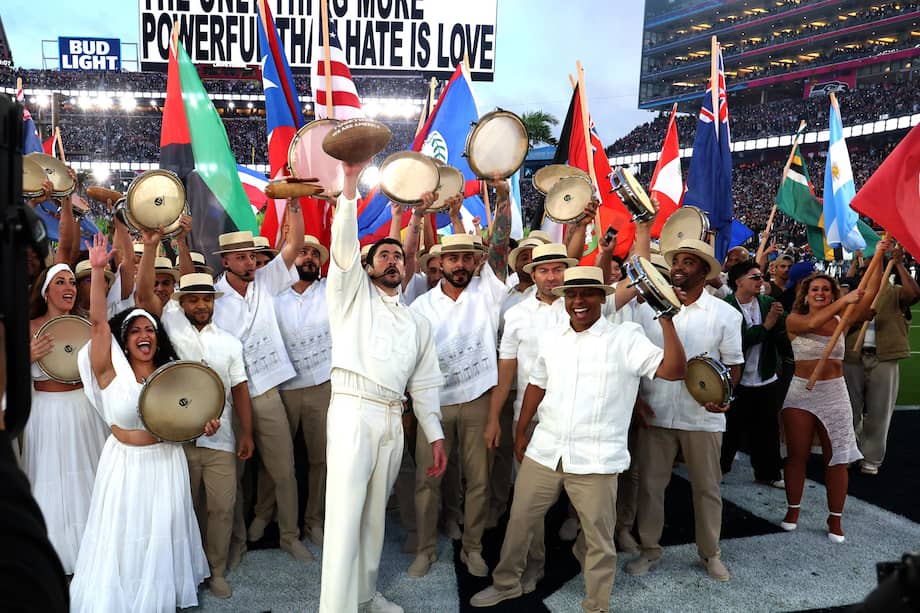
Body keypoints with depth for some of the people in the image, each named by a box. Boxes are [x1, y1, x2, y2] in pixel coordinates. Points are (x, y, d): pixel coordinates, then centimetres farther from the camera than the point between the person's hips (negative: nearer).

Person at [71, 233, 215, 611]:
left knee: (162, 537, 13)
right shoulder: (112, 370, -7)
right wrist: (97, 269, -27)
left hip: (165, 463, 3)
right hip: (124, 464, -3)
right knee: (123, 537, 6)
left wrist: (204, 425, -9)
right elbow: (98, 321, -19)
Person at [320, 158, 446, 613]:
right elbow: (344, 244, -8)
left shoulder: (417, 323, 19)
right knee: (345, 515, -9)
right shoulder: (354, 293, 8)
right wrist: (350, 184, -17)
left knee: (374, 514, 13)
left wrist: (435, 435, 10)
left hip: (393, 421, 5)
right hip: (352, 412, -5)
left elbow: (424, 384, 17)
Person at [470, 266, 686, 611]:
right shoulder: (551, 337, 9)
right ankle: (506, 583, 39)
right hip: (543, 452, 5)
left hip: (595, 460, -4)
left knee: (598, 539, 9)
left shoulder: (626, 337, -7)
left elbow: (675, 370, -15)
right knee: (518, 522, 17)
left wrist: (666, 320, -22)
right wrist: (521, 433, 19)